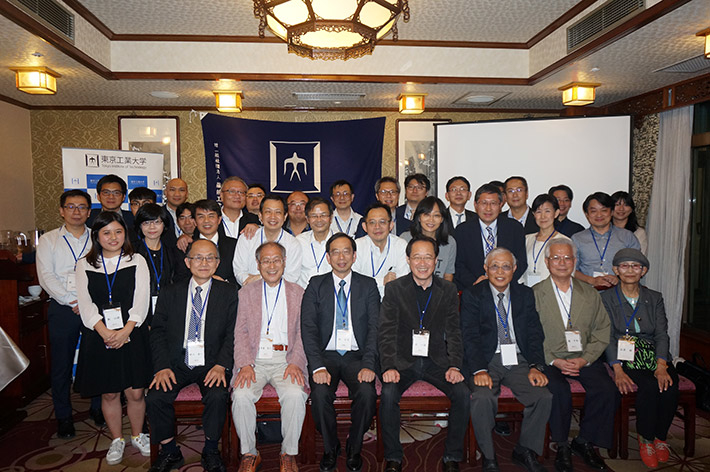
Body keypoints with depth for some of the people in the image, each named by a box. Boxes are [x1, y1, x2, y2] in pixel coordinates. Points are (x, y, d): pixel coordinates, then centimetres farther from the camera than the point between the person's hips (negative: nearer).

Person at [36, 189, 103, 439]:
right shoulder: (49, 240, 8)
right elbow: (46, 276, -2)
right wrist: (70, 301, -11)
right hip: (62, 309, 0)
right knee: (61, 364, 6)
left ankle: (98, 407, 23)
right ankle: (63, 416, 21)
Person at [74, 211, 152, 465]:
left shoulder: (137, 262, 5)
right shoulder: (84, 265, 8)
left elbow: (141, 301, -3)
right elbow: (85, 304, -1)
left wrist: (125, 331, -15)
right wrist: (105, 332, -14)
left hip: (132, 335, -1)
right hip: (98, 337, 1)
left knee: (135, 392, 3)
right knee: (109, 393, 9)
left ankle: (138, 435, 26)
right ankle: (116, 440, 28)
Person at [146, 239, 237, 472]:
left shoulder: (228, 293, 4)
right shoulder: (170, 293, 9)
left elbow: (232, 334, -2)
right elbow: (158, 332, 4)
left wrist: (221, 365, -16)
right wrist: (162, 367, -10)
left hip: (212, 365, -2)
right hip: (177, 364, 2)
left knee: (218, 396, -28)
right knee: (155, 397, -21)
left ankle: (211, 452, -2)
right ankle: (170, 452, 4)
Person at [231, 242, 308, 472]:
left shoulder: (298, 293, 13)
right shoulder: (247, 292, 15)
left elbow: (303, 333, 6)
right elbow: (241, 332, 6)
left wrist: (296, 363, -11)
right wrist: (245, 364, -9)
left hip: (286, 360, -1)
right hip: (254, 360, 1)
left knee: (295, 395, -28)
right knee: (241, 395, -26)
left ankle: (289, 453, -5)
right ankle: (249, 453, -3)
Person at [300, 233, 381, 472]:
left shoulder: (368, 286, 7)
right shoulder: (316, 285, 5)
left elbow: (375, 327, -1)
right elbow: (308, 327, -4)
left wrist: (369, 364, -17)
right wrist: (318, 366, -18)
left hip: (357, 356, 0)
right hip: (326, 355, 0)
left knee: (367, 393, -27)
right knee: (320, 393, -27)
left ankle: (354, 447, 2)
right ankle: (330, 447, 2)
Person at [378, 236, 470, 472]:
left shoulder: (448, 290, 4)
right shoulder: (394, 289, -2)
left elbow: (454, 332, 2)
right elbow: (386, 333, -6)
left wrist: (455, 366, -12)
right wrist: (389, 367, -20)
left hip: (436, 360, 2)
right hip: (403, 360, -1)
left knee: (463, 393, -21)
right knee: (388, 394, -27)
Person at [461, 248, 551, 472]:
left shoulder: (525, 295, 12)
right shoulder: (472, 295, 2)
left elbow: (535, 334, 7)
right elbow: (470, 337, -6)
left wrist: (535, 366, -9)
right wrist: (479, 370, -21)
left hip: (518, 361, 3)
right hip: (487, 361, -3)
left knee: (544, 396, -20)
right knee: (482, 398, -29)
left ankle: (525, 450, 4)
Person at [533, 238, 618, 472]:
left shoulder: (590, 293, 11)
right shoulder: (534, 294, 1)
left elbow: (602, 331, 7)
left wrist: (584, 359, -8)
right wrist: (554, 360, -15)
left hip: (584, 358, 3)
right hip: (550, 359, -3)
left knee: (606, 389, -22)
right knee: (559, 391, -30)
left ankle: (584, 442, 0)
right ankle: (562, 446, -7)